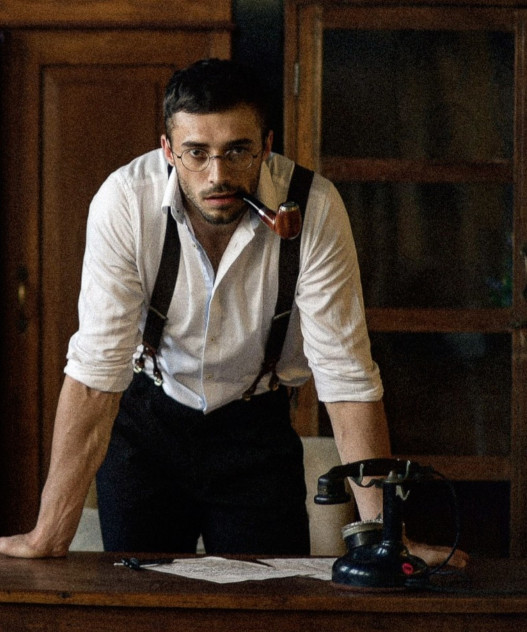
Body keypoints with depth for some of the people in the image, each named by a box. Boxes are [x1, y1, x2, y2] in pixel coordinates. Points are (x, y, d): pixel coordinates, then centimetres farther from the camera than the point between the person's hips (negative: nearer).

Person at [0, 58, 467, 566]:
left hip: (256, 426, 0)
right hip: (145, 418, 0)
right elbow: (95, 370, -26)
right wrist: (49, 538, -30)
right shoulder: (124, 201, -25)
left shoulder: (313, 208, -25)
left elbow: (345, 373, -23)